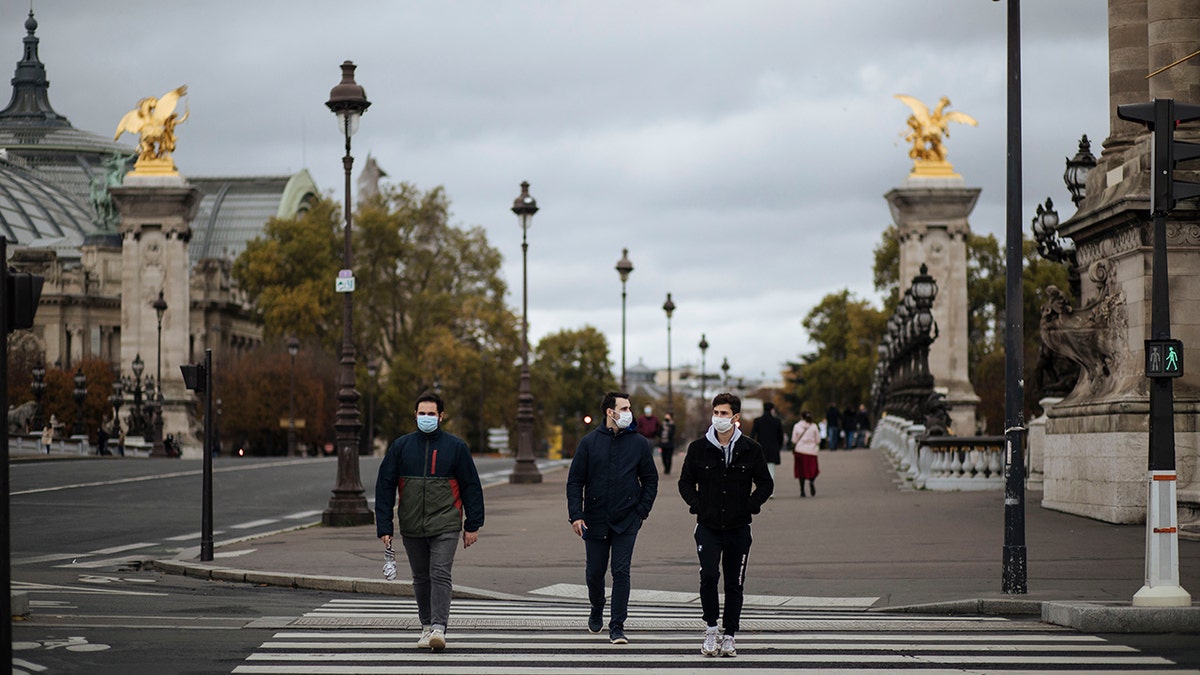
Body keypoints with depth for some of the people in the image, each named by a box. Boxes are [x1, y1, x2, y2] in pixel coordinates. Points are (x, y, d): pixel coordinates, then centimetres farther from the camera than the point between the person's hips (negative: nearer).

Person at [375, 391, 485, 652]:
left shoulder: (456, 447, 1)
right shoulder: (400, 446, 5)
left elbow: (471, 486, 5)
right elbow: (385, 486, 6)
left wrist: (472, 526, 1)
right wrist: (384, 528, 0)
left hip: (445, 526, -3)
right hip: (411, 528, 3)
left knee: (440, 575, -14)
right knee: (421, 579, 11)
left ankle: (438, 628, -18)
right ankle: (427, 626, 23)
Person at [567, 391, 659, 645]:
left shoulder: (639, 443, 3)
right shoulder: (590, 442, 1)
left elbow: (650, 480, 9)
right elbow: (575, 481, 2)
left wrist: (642, 510, -1)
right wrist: (576, 515, -7)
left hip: (627, 520, -1)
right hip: (595, 519, 1)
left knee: (621, 572, -6)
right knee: (594, 572, 10)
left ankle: (617, 626, -1)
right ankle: (597, 611, 37)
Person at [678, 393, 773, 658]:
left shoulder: (751, 449, 0)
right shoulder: (698, 448, 1)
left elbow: (766, 484, 9)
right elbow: (685, 482, 11)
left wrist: (749, 506, -2)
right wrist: (697, 505, -2)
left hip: (739, 527, 1)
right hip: (708, 526, -1)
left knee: (735, 584, 5)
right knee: (708, 576, -16)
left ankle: (729, 635, 16)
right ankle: (711, 629, 1)